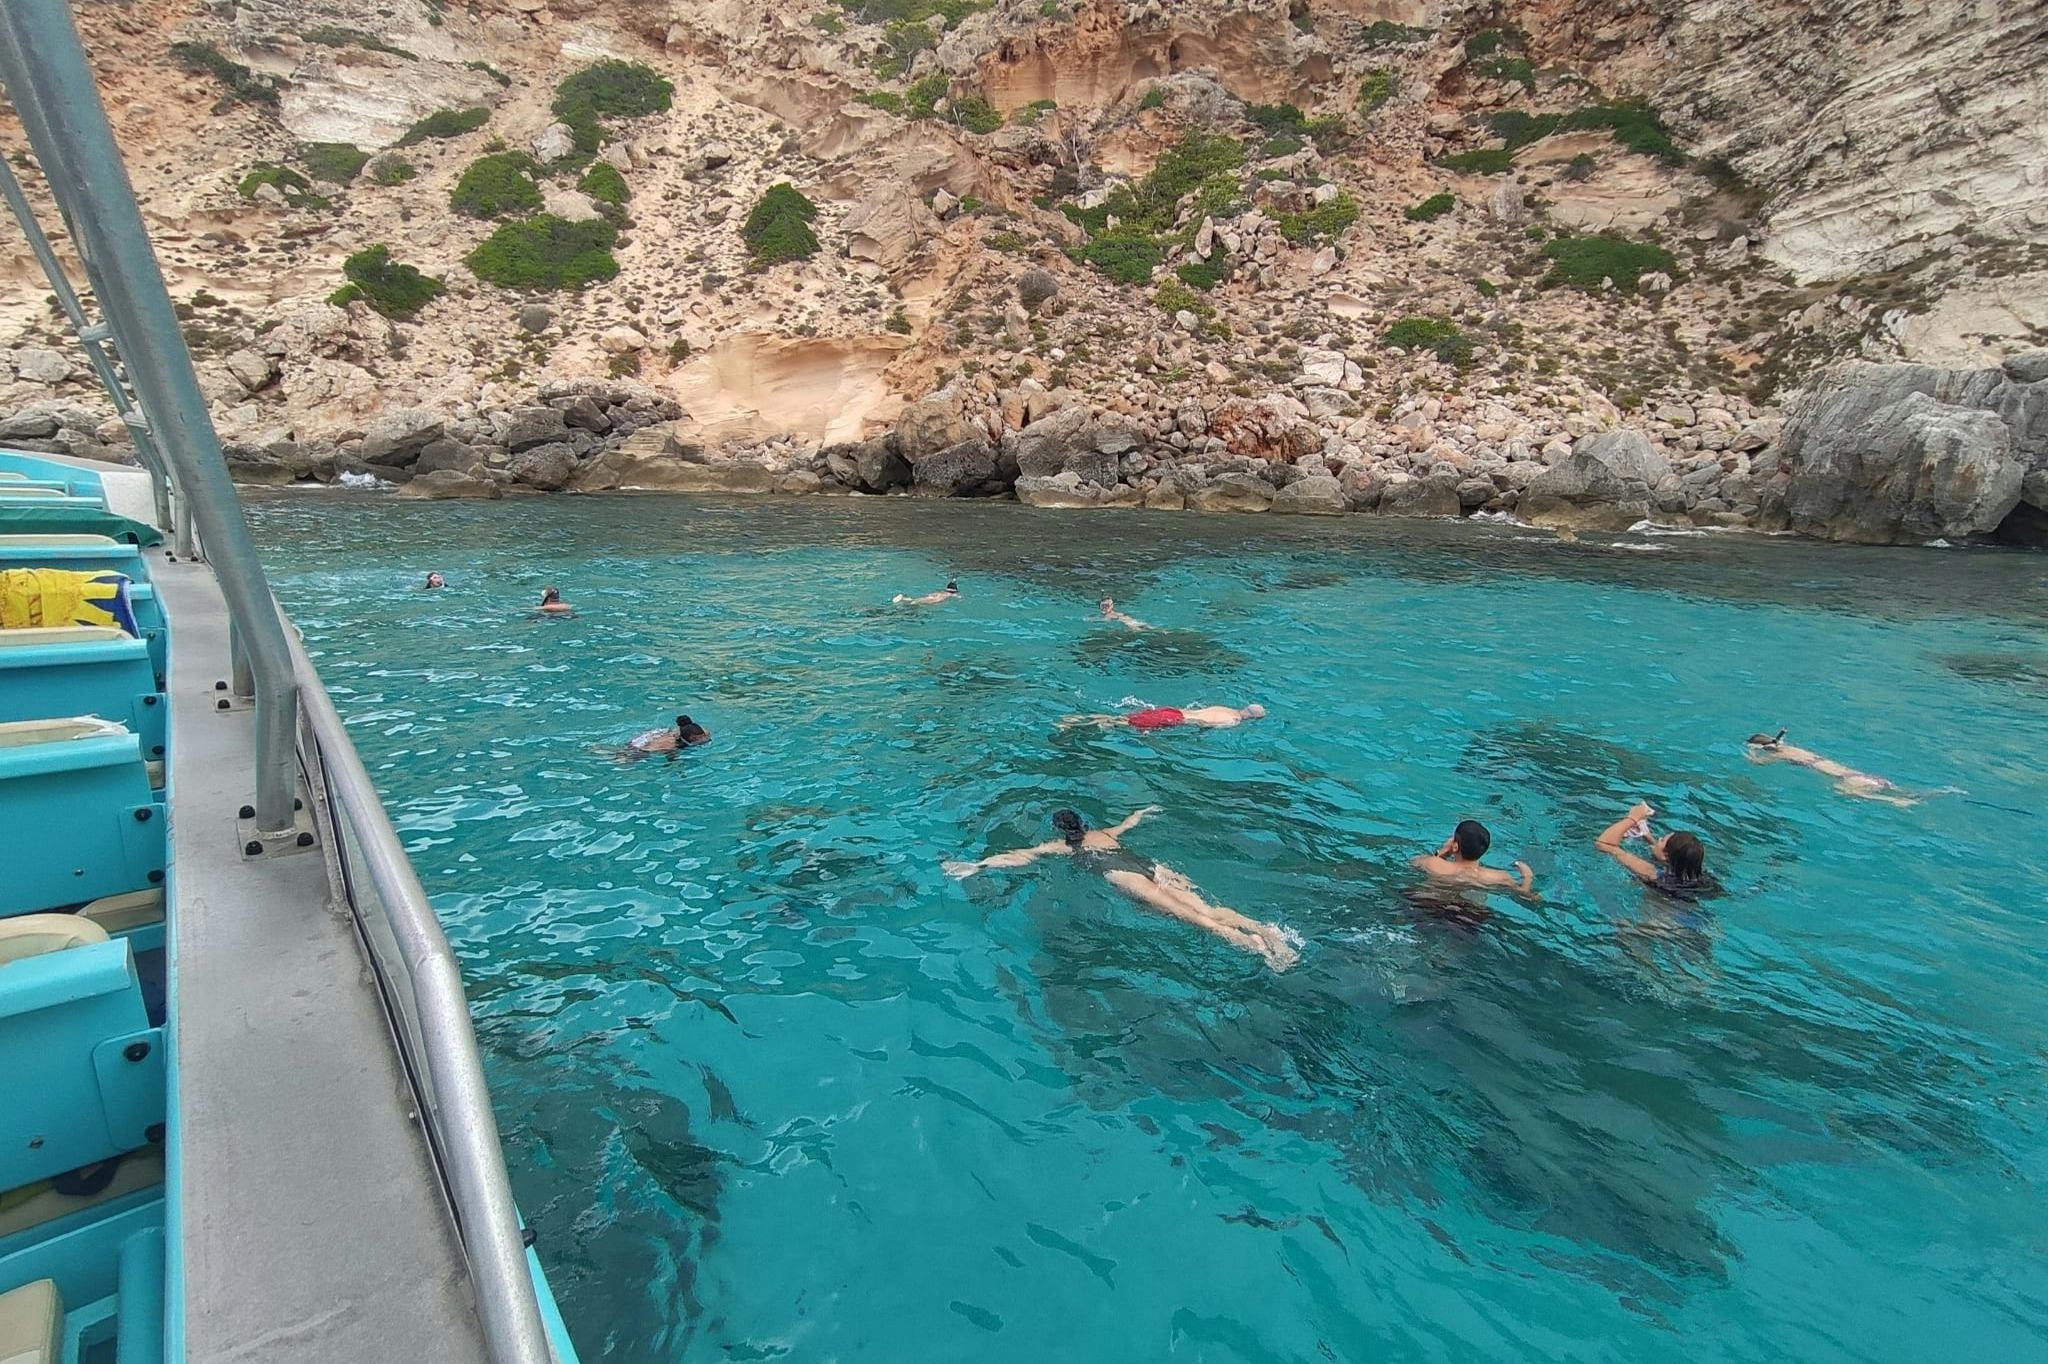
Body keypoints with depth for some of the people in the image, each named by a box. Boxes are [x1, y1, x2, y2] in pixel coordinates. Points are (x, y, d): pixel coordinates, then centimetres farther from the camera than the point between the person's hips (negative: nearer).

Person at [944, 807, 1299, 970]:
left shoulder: (1060, 846, 21)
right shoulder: (1104, 833, 36)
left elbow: (1018, 856, 18)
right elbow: (1129, 821, 56)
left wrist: (974, 866, 20)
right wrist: (1145, 811, 78)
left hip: (1122, 875, -6)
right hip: (1151, 865, 6)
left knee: (1185, 913, -23)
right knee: (1206, 907, -11)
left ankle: (1250, 942, -40)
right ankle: (1262, 927, -33)